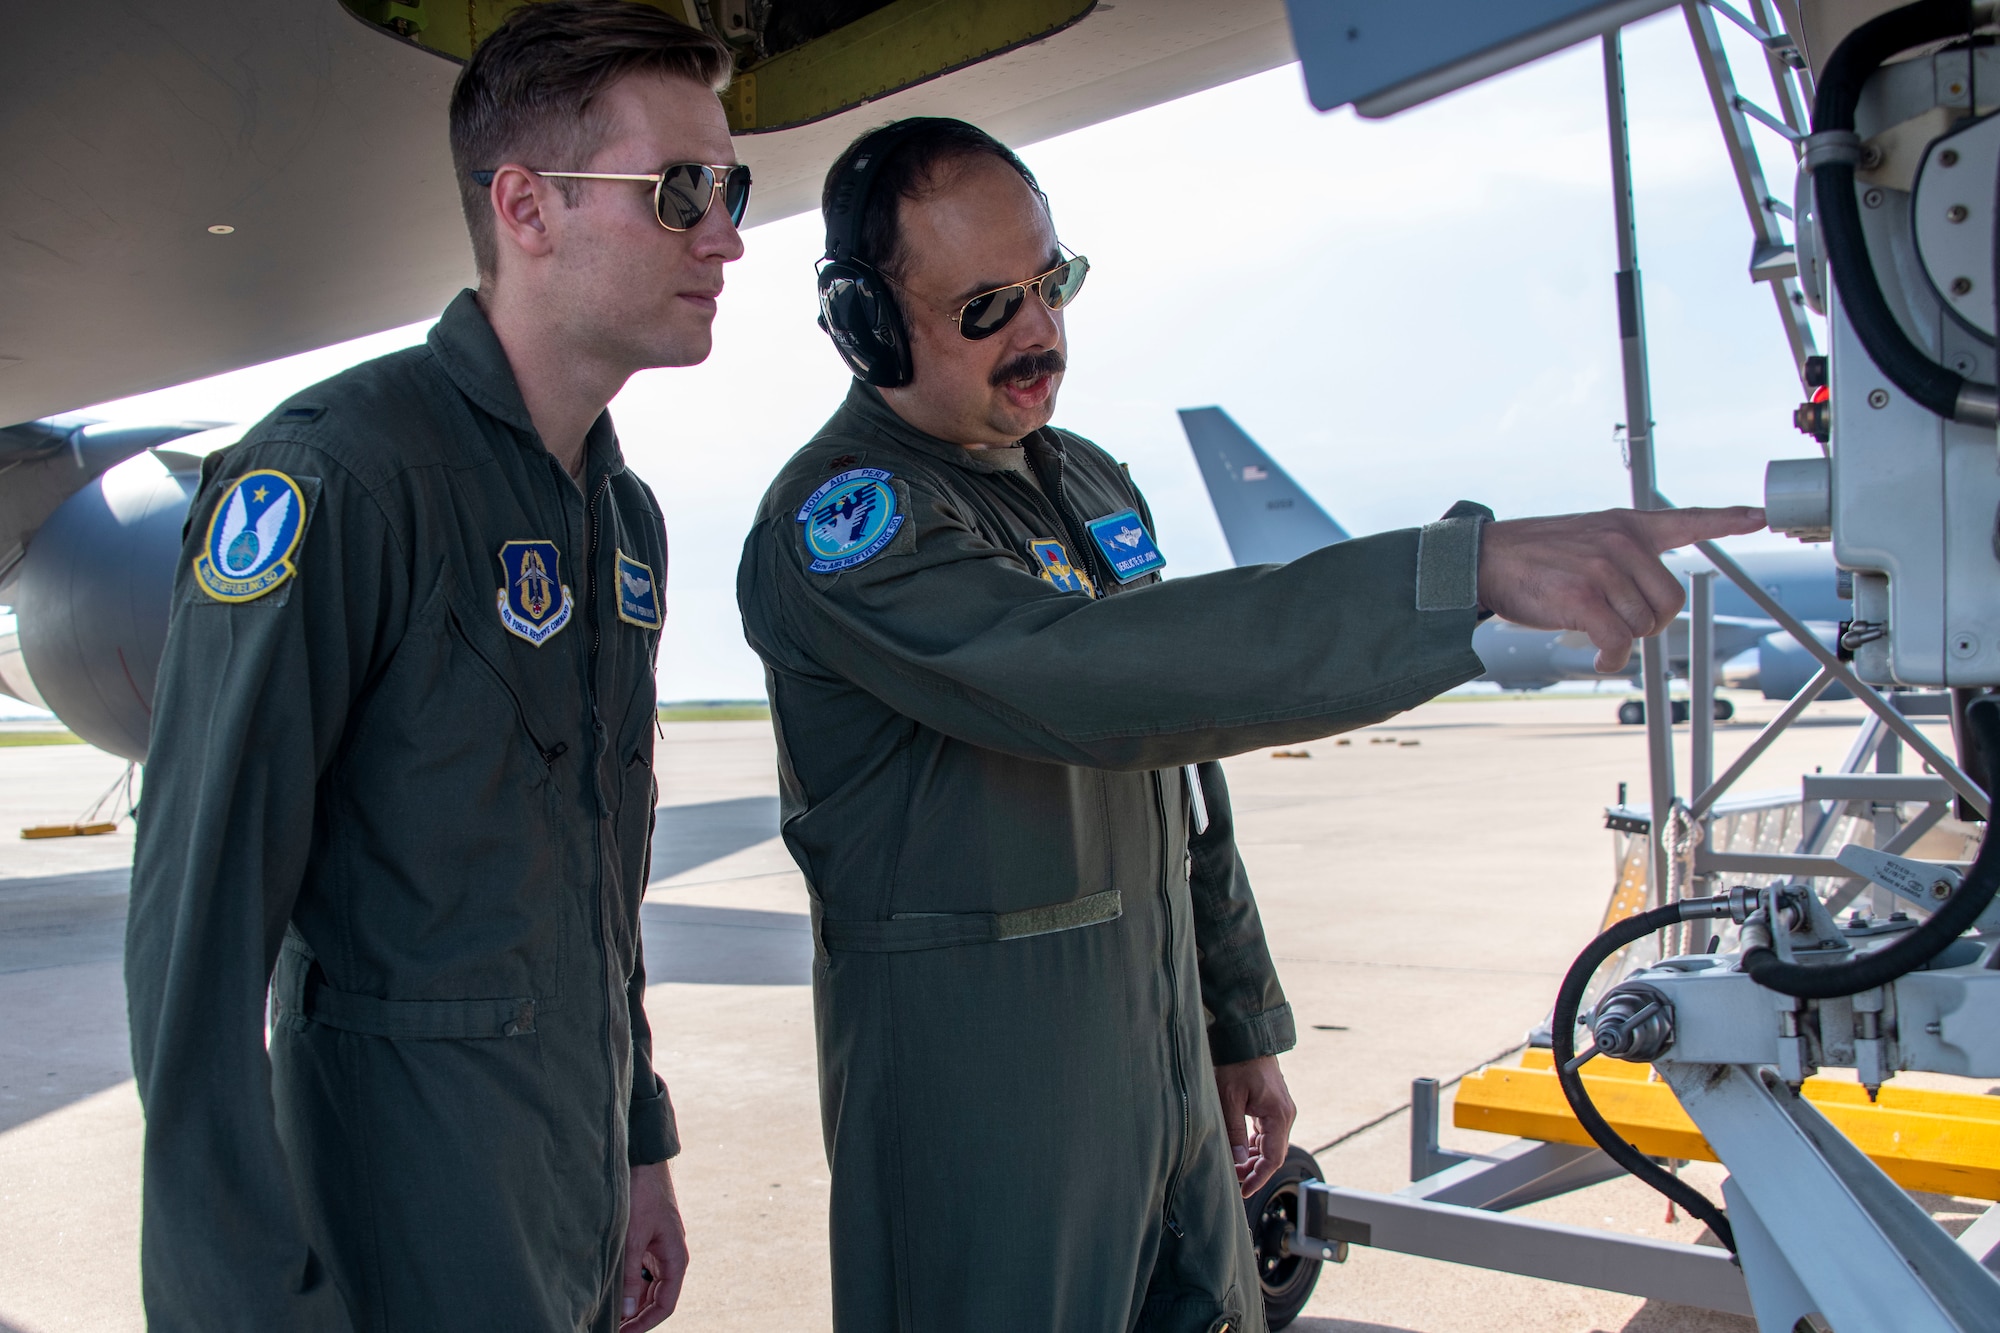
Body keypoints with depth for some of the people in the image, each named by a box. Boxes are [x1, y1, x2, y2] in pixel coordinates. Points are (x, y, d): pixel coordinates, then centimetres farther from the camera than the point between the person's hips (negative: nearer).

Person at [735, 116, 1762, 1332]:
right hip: (974, 1089, -7)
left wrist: (1245, 1027, 18)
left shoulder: (1095, 483, 10)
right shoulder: (839, 520, -16)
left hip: (1167, 1064, 7)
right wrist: (1470, 570, -38)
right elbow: (1085, 677, -34)